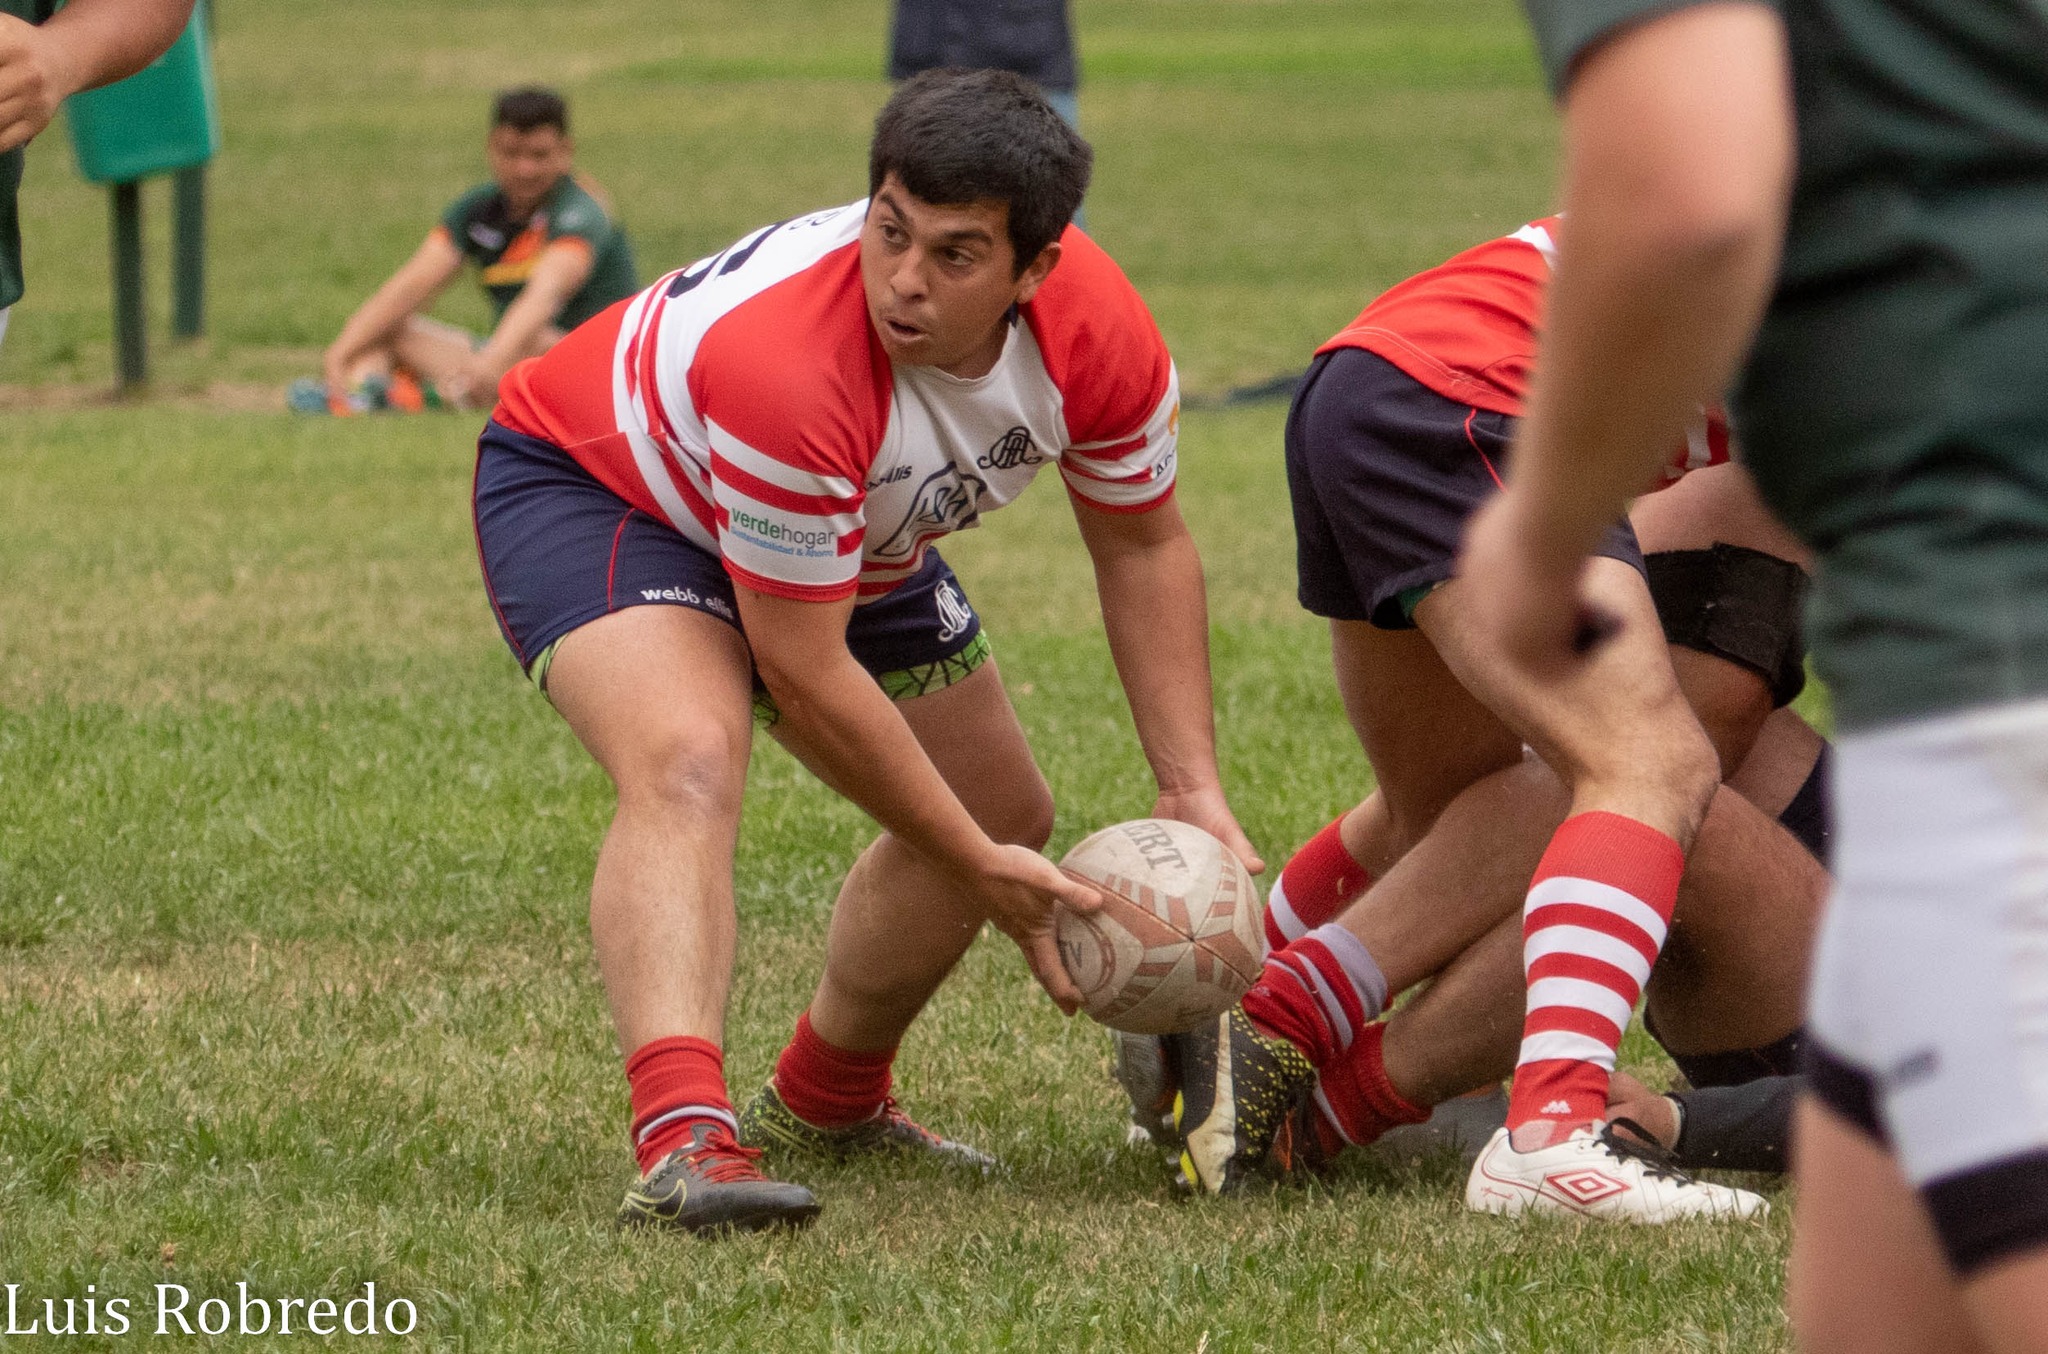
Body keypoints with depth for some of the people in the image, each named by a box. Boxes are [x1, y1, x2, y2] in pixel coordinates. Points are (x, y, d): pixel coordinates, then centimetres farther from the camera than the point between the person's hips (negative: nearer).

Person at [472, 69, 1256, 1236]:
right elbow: (805, 670, -34)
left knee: (1006, 809, 14)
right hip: (595, 485, -7)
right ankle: (684, 1145, -49)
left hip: (856, 545, 7)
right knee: (690, 760, -36)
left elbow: (1144, 547, -4)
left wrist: (1195, 792, -12)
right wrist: (980, 871, -26)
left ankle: (826, 1101, 36)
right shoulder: (783, 360, -43)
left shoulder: (1099, 334, -25)